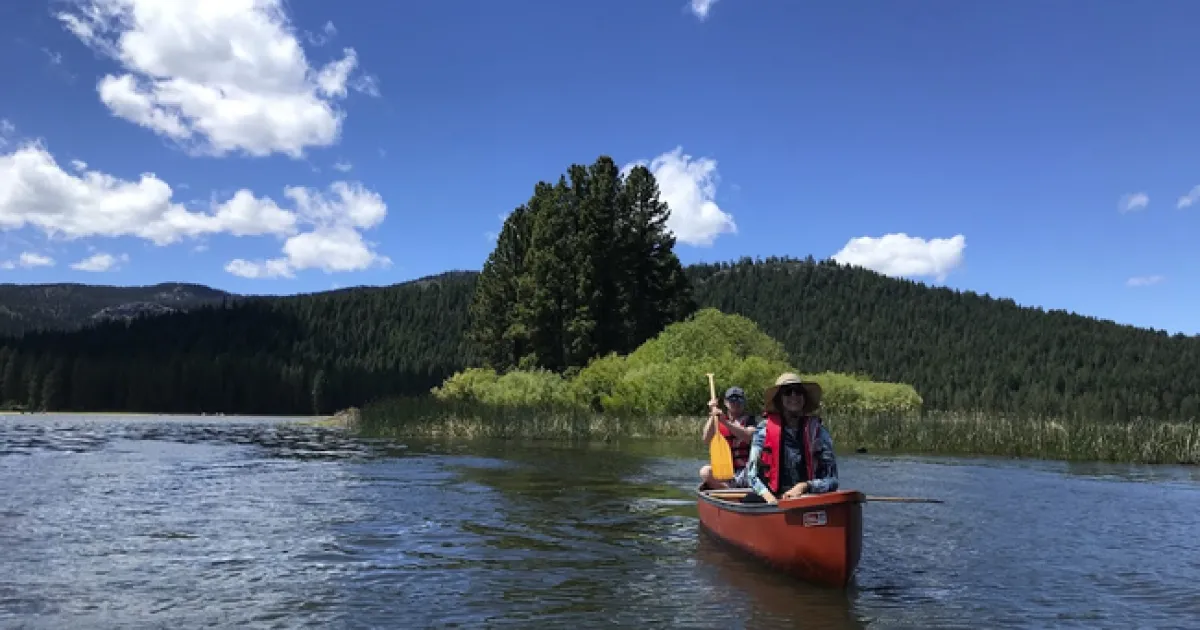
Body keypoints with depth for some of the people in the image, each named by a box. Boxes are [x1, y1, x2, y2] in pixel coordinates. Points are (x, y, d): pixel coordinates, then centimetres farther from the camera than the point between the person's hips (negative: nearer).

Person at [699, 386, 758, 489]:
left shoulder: (749, 419, 8)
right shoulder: (717, 422, 12)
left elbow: (748, 436, -15)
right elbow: (706, 440, -5)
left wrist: (726, 422, -24)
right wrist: (712, 417, -14)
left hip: (745, 470, -1)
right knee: (705, 472, -27)